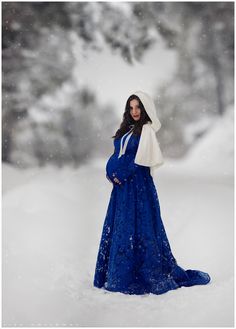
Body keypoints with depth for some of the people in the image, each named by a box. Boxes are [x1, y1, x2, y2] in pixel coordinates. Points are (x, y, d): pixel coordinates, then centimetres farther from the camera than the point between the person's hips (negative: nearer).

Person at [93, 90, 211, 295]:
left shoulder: (147, 130, -6)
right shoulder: (127, 130, 17)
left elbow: (142, 160, -15)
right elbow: (116, 156, 14)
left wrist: (121, 174, -11)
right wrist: (113, 173, -4)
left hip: (139, 187, -8)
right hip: (122, 187, 8)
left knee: (138, 229, -6)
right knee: (116, 229, 9)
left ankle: (150, 276, 2)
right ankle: (116, 274, 18)